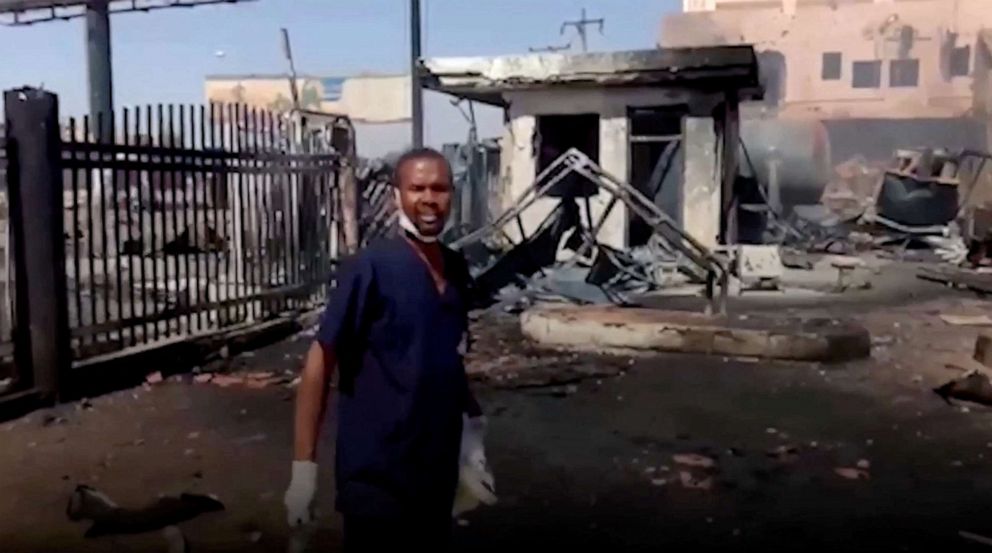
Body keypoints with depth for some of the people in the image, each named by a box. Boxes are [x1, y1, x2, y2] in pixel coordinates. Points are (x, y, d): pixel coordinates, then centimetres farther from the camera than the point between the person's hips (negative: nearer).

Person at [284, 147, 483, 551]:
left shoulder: (457, 269, 4)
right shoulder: (371, 268, -15)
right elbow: (320, 361, -15)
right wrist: (304, 465, -17)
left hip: (439, 469, 7)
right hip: (376, 474, -6)